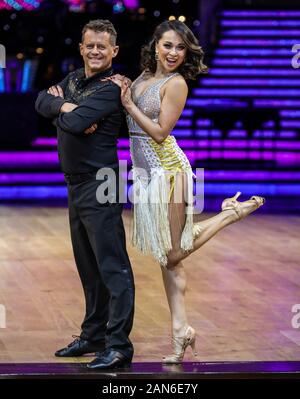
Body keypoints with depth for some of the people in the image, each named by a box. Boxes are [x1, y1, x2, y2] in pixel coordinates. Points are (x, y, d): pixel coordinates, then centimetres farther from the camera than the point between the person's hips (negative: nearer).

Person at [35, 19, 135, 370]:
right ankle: (93, 335, 26)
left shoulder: (110, 89, -13)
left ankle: (119, 345, -9)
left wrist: (63, 107, -1)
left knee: (112, 267, -9)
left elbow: (73, 123, -23)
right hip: (76, 184, 9)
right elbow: (42, 101, 4)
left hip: (99, 186, -9)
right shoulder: (74, 79, 14)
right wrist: (66, 107, -15)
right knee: (88, 267, 16)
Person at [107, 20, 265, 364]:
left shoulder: (176, 83, -10)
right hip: (145, 171, 7)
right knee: (166, 255, 7)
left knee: (172, 254, 0)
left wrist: (128, 103, -12)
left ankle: (232, 212, 11)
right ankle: (180, 329, 10)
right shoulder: (142, 77, 12)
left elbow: (160, 133, -14)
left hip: (167, 170, -7)